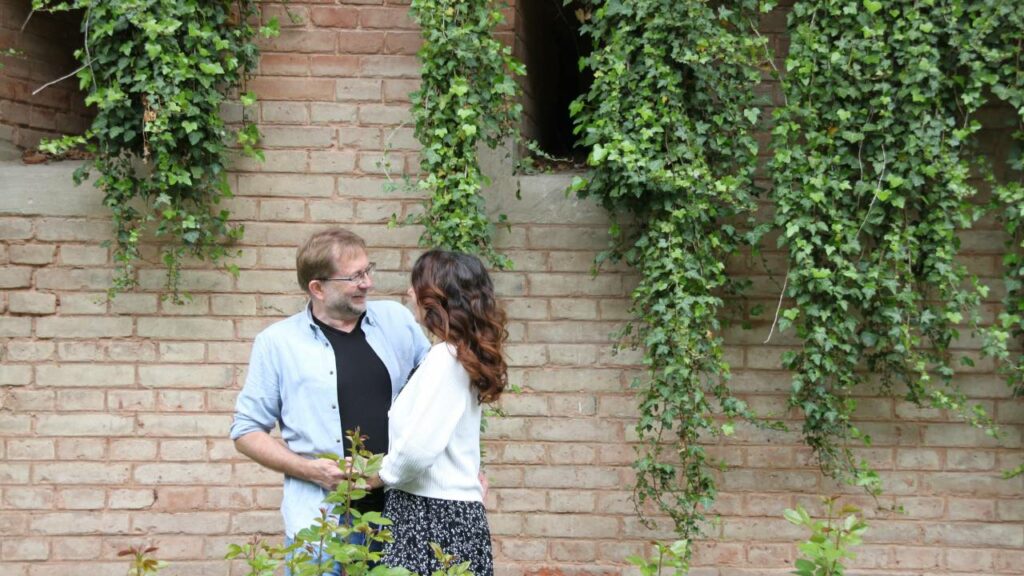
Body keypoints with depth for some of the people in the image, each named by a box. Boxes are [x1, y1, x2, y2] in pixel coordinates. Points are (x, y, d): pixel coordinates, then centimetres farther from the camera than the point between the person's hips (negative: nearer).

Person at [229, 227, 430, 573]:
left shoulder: (396, 320, 6)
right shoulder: (278, 342, -2)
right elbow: (247, 430, 2)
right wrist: (310, 470, -12)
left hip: (400, 507, 3)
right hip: (322, 517, -3)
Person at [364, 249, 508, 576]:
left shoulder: (445, 358, -14)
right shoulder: (466, 356, 14)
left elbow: (418, 448, -21)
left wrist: (379, 476, -5)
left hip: (433, 516, -9)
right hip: (452, 510, 9)